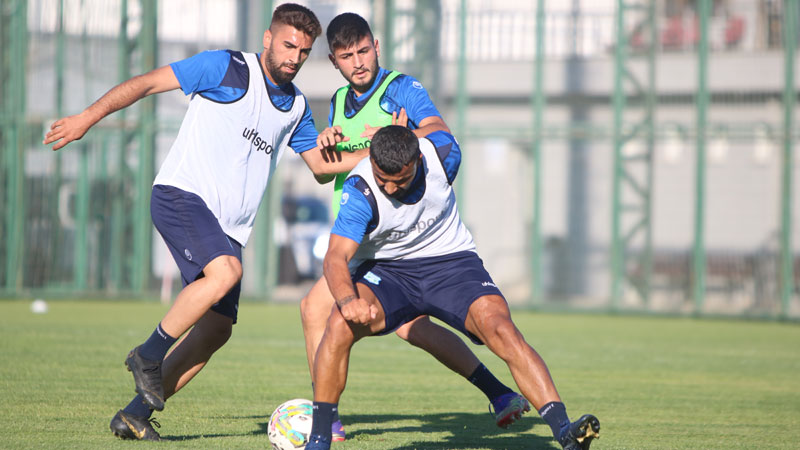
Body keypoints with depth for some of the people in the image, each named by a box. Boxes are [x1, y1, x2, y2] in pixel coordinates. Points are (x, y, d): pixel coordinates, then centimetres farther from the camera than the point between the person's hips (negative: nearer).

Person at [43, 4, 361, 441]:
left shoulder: (296, 106, 17)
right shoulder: (225, 68, -5)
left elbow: (321, 164, 26)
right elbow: (146, 82, -4)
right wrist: (87, 118, -8)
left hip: (229, 226, 7)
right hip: (182, 194, -7)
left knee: (217, 328, -3)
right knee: (225, 271, -33)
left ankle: (135, 414, 5)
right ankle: (150, 353, -15)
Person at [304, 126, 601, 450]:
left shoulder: (444, 154, -17)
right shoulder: (360, 191, -25)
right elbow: (336, 257, -34)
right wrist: (347, 299, -54)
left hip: (450, 261, 2)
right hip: (384, 270, -1)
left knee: (501, 330, -24)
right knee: (340, 324, -31)